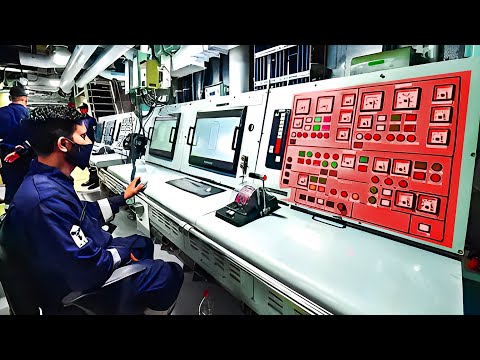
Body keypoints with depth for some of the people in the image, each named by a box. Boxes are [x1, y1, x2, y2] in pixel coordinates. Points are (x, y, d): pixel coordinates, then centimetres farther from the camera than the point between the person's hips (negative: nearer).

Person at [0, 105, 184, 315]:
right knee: (171, 273, -5)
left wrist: (123, 197, 17)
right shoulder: (47, 199, -36)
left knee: (143, 243, 25)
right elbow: (89, 270, -33)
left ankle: (138, 304, 43)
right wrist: (122, 254, -14)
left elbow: (84, 214, 12)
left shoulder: (49, 181, -3)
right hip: (78, 291, -10)